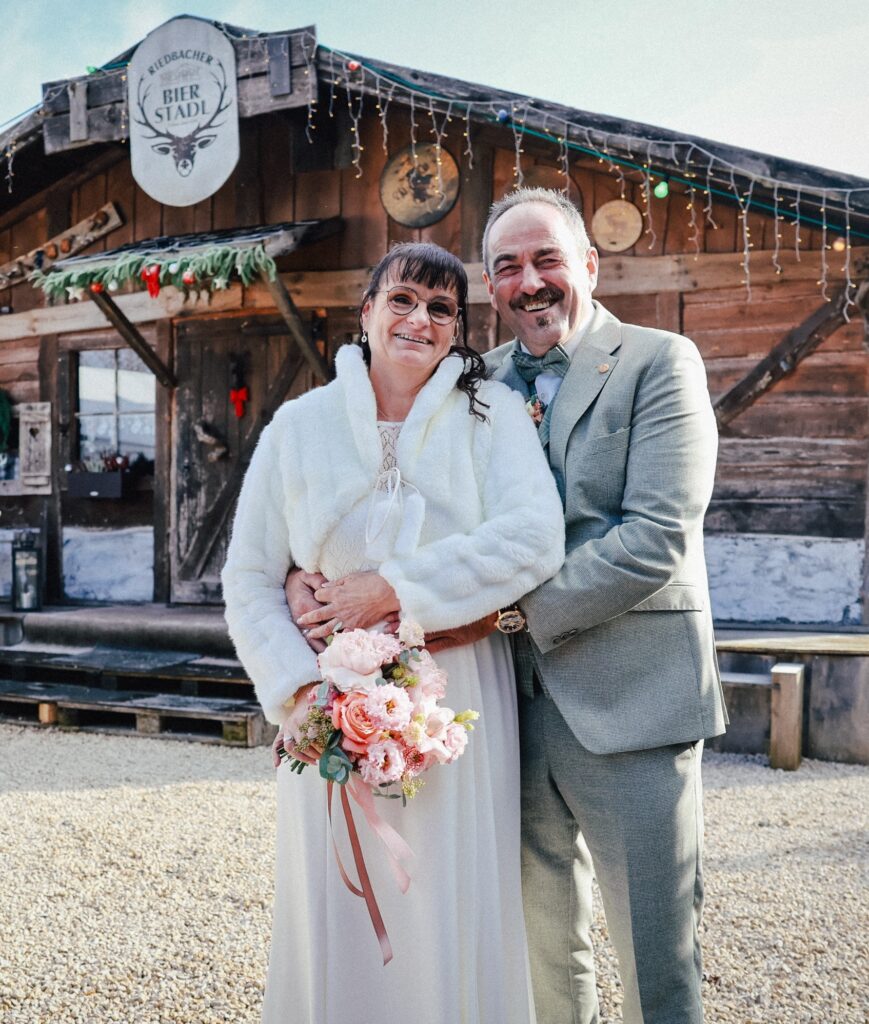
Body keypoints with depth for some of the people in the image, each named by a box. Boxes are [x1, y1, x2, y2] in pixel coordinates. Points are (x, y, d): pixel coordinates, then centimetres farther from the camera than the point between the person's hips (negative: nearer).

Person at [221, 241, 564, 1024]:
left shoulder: (492, 413, 1)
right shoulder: (300, 425, 4)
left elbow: (536, 538, -15)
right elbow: (250, 581, 2)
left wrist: (395, 587, -17)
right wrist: (300, 688, -12)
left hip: (457, 702, -1)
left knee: (454, 912, 10)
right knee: (336, 916, 11)